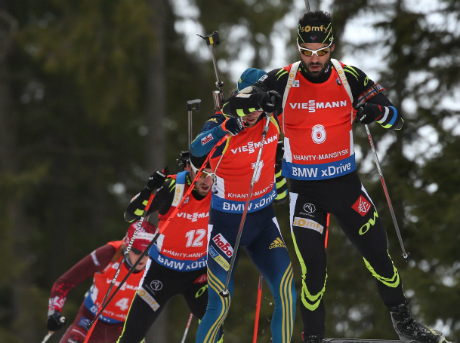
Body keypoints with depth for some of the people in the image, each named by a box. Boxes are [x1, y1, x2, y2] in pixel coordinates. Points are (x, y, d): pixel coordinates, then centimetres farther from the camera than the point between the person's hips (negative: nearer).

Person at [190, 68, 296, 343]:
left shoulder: (273, 120, -7)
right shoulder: (221, 124, -21)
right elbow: (198, 148, -45)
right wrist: (228, 126, -59)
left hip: (263, 219, 4)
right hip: (226, 224, -4)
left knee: (286, 292, -9)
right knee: (220, 307, -7)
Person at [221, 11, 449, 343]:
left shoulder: (350, 78, -7)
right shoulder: (283, 81, -10)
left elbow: (396, 118, 0)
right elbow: (232, 106, -6)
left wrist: (376, 111, -23)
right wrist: (255, 100, -27)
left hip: (346, 182, 2)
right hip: (304, 189, -1)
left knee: (378, 253, 4)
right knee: (312, 266, -9)